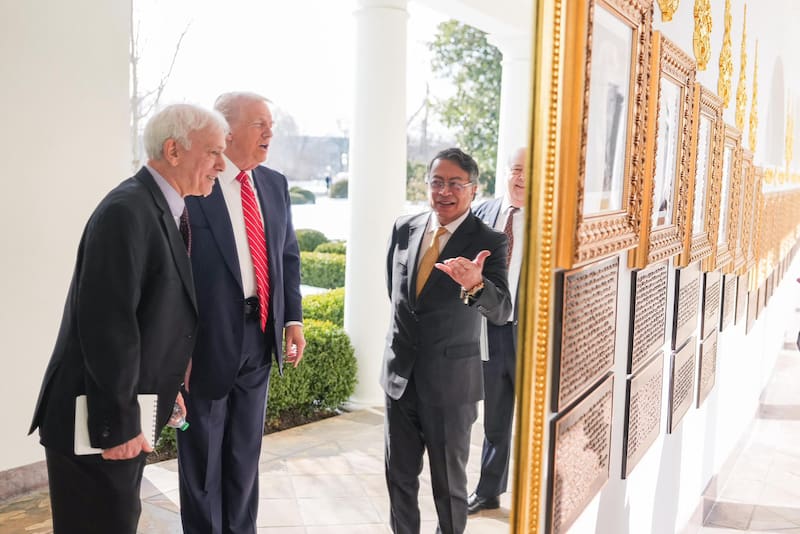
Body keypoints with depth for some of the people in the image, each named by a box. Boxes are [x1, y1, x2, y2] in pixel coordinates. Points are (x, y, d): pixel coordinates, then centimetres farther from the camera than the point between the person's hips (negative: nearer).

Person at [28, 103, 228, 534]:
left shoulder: (161, 209, 9)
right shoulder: (127, 211, -21)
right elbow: (105, 323, -25)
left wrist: (165, 385, 15)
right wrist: (117, 423, -22)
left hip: (124, 416, 9)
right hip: (100, 420, -9)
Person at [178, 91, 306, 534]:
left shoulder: (275, 184, 6)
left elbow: (289, 255, 13)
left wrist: (293, 318, 6)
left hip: (260, 335, 6)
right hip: (208, 339, -6)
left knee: (246, 450, 20)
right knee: (203, 454, 12)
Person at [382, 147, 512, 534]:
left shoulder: (489, 243, -13)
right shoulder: (404, 228, 1)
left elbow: (501, 311, -26)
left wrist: (475, 285, -46)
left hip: (450, 379, -4)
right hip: (400, 373, 4)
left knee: (449, 481, 11)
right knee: (399, 474, 18)